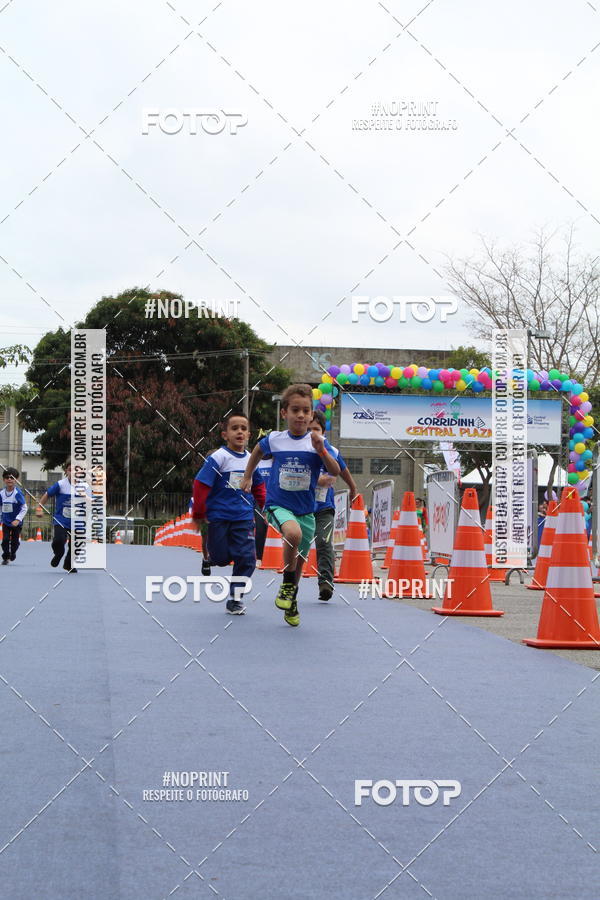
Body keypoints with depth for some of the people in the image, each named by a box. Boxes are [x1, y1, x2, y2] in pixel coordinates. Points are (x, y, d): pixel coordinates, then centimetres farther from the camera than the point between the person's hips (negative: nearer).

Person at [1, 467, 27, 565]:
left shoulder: (18, 493, -18)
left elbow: (24, 508, -17)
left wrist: (18, 519, -25)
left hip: (16, 523, -2)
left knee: (15, 541, 7)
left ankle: (12, 554, 34)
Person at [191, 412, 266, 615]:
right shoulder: (218, 458, -12)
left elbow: (258, 488, 20)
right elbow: (200, 484, -11)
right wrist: (198, 514, -8)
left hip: (243, 517, 4)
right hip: (218, 516, -4)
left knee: (247, 558, -7)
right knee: (221, 559, 2)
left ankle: (234, 599, 5)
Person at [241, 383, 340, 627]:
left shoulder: (317, 442, -4)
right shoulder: (274, 439, -3)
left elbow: (335, 472, -13)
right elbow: (257, 451, 20)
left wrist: (321, 450, -27)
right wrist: (248, 476, 25)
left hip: (306, 510, 2)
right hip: (278, 505, -2)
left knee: (299, 560, 12)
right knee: (294, 533, -34)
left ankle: (290, 603, 38)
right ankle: (287, 585, -12)